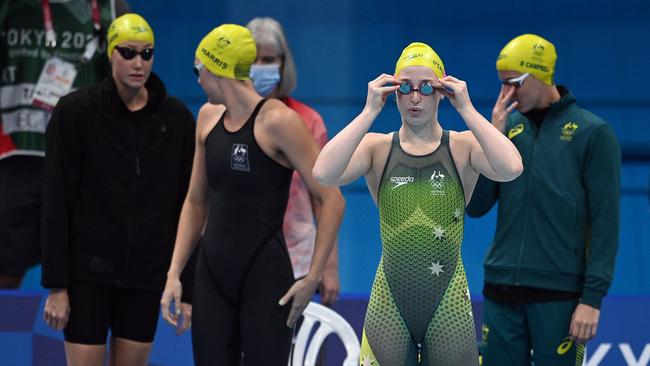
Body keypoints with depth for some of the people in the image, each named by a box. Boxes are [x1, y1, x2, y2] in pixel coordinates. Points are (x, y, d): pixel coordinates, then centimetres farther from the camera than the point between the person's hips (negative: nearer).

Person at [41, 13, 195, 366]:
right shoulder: (75, 111, -4)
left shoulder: (177, 119, 2)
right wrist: (56, 284, -9)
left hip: (147, 276, 2)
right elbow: (56, 203, -5)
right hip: (88, 273, -2)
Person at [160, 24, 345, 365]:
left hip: (265, 277, -6)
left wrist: (313, 277, -16)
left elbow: (331, 200, -12)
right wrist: (174, 273, 10)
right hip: (212, 273, 6)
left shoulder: (277, 121, -11)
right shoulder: (209, 117, 11)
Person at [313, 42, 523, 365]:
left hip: (448, 304, 0)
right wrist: (370, 112, -16)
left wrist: (466, 110, -17)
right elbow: (323, 174, -18)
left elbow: (511, 169, -22)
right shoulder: (377, 148, 2)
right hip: (389, 305, 0)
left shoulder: (463, 146, 0)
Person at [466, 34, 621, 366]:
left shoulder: (592, 133, -3)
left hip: (559, 295, -4)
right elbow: (475, 207, 7)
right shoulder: (508, 126, 11)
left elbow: (605, 222, -6)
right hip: (500, 290, 5)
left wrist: (593, 297, -12)